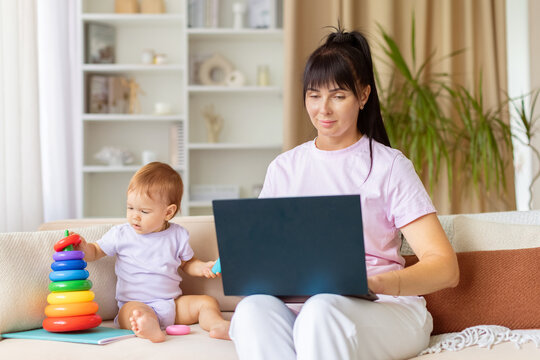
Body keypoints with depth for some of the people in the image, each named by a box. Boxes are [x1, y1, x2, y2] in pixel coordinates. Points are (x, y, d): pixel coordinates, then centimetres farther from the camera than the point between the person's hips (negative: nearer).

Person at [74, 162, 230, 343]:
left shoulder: (178, 235, 6)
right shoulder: (120, 234, 2)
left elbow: (188, 264, 19)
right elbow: (95, 252, 11)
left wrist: (204, 267, -2)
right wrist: (83, 247, -12)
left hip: (173, 305, 4)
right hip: (136, 303, -3)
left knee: (207, 302, -14)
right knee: (133, 311, -38)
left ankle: (217, 324, -42)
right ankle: (151, 329, -68)